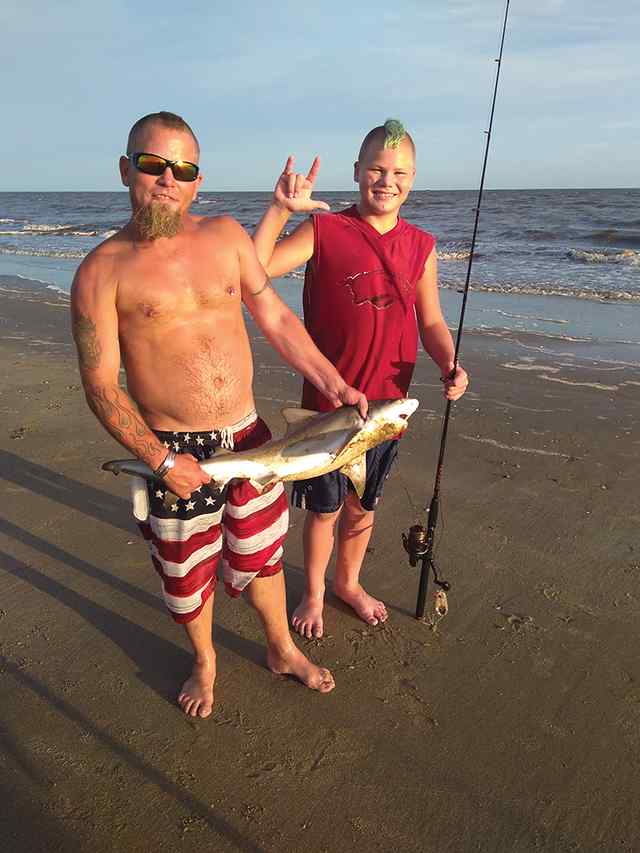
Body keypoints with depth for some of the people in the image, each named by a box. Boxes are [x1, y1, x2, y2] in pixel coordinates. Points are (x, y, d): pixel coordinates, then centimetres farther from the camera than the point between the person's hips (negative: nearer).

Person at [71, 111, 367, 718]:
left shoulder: (225, 235, 1)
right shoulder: (102, 271, -9)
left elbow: (275, 317, 8)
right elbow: (100, 385, -11)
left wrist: (331, 382, 2)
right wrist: (159, 459, -18)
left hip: (247, 435, 3)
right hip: (172, 451, -2)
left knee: (260, 555, 20)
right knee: (187, 572, 17)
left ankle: (282, 650, 47)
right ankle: (204, 662, 47)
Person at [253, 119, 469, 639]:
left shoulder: (421, 247, 4)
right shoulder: (324, 231, -9)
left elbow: (431, 322, 9)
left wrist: (450, 365, -8)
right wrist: (280, 210, -28)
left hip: (388, 402, 4)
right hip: (328, 402, -3)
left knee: (363, 507, 19)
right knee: (324, 509, 11)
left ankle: (349, 582, 45)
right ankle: (314, 594, 37)